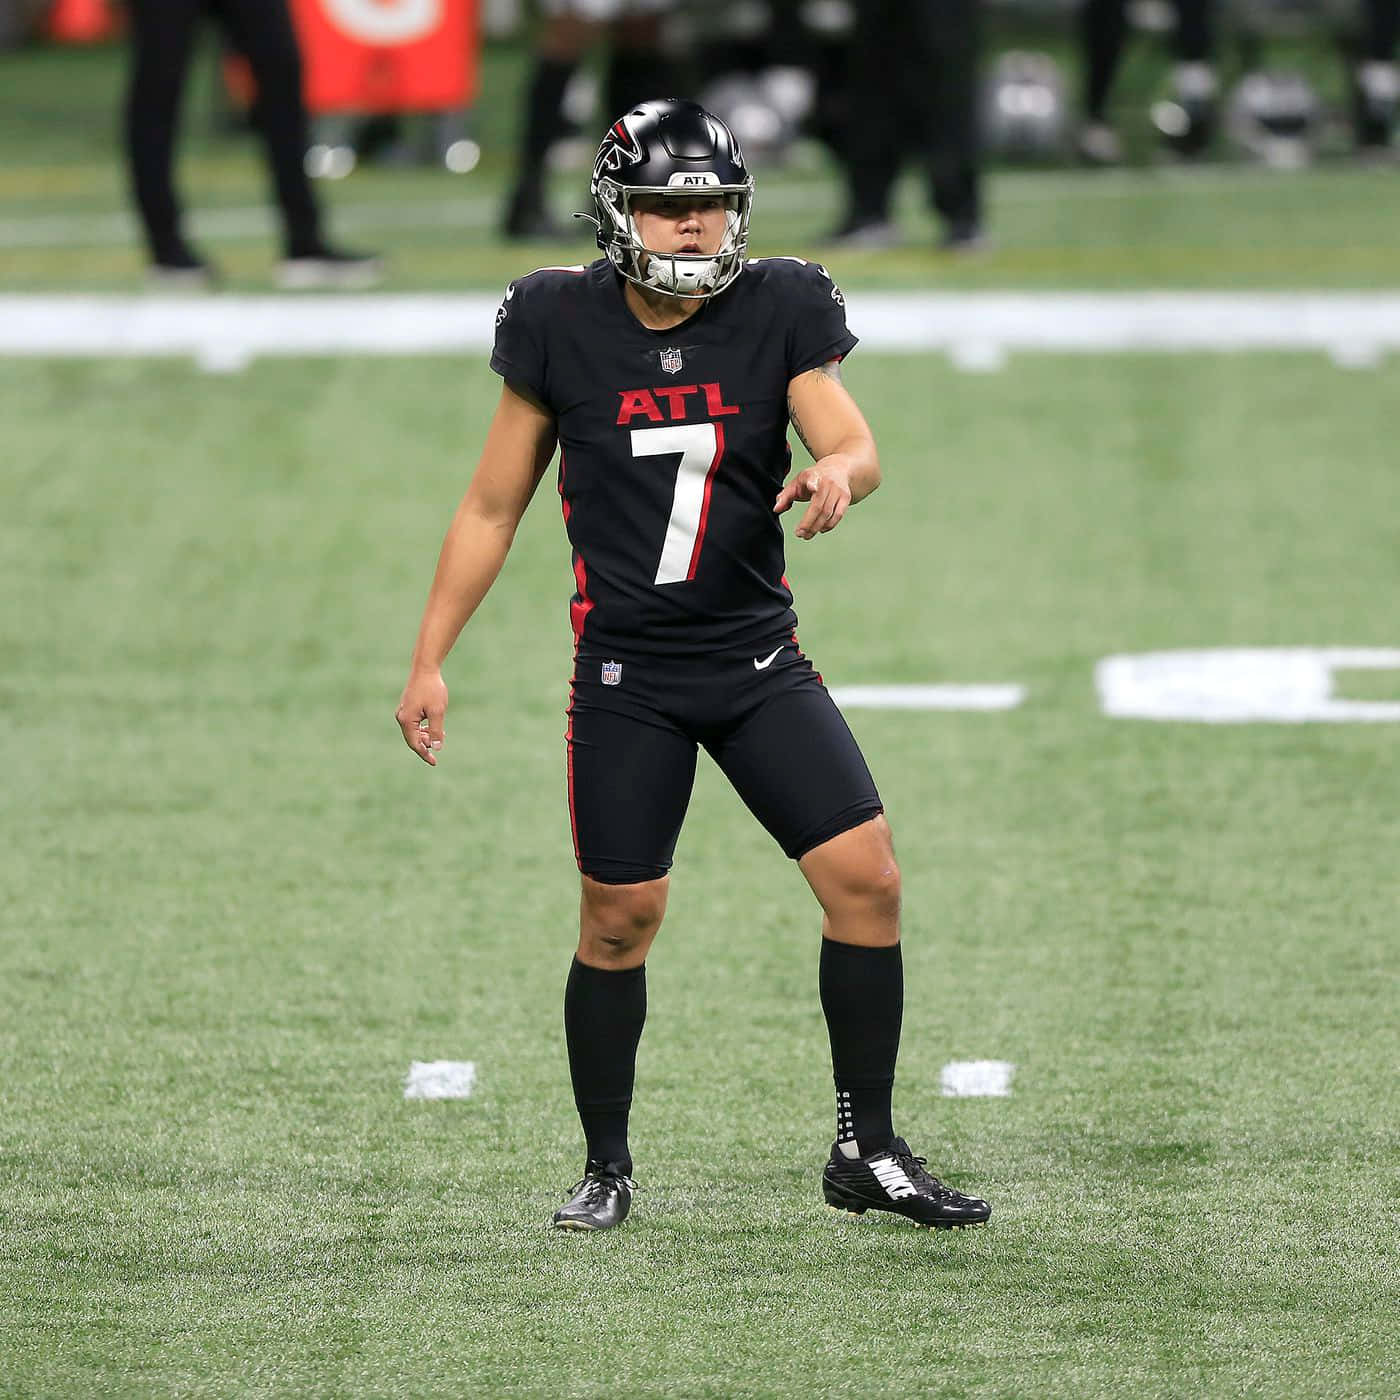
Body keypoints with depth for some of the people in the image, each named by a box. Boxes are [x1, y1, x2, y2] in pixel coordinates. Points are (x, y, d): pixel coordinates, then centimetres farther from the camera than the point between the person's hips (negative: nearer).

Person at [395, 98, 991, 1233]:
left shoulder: (780, 312, -2)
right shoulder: (564, 328, -4)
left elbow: (855, 444, -14)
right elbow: (493, 508, 4)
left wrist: (840, 471, -39)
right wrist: (429, 660, 2)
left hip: (759, 659, 1)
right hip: (627, 675, -1)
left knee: (866, 877, -8)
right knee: (620, 919, -1)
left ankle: (867, 1152, 4)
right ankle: (607, 1170, 16)